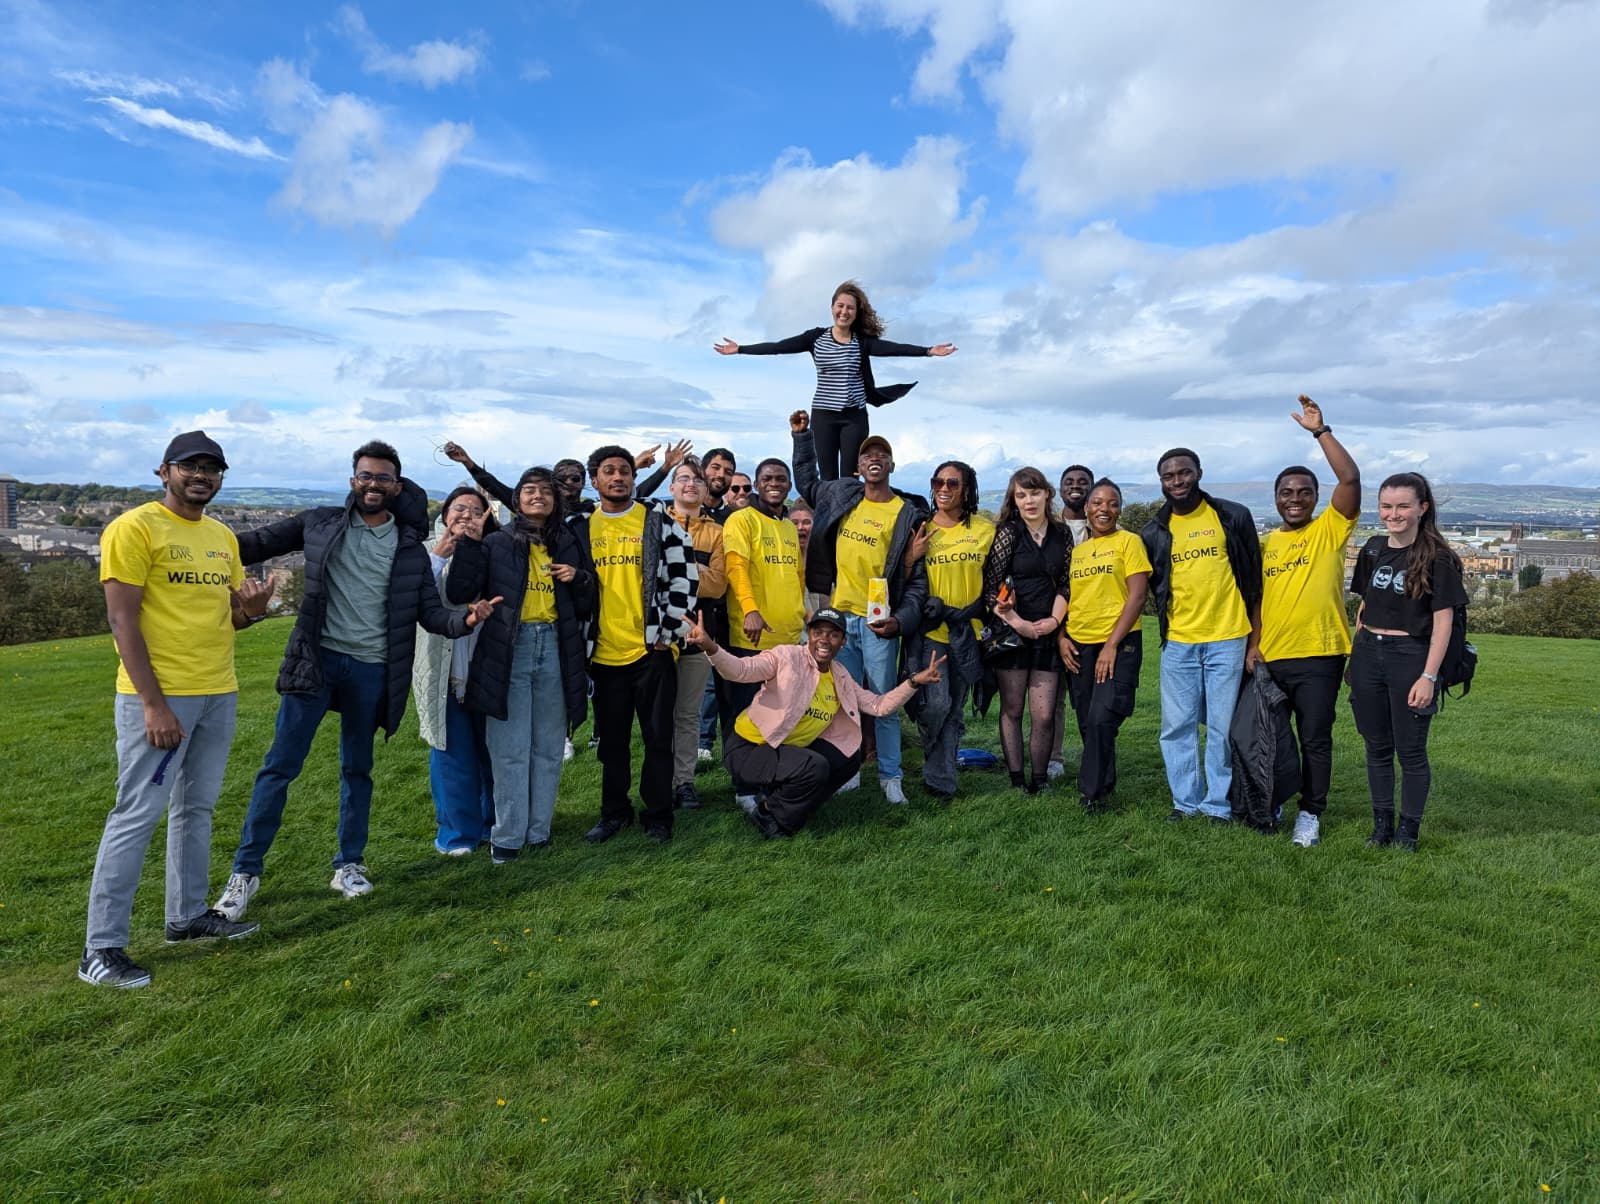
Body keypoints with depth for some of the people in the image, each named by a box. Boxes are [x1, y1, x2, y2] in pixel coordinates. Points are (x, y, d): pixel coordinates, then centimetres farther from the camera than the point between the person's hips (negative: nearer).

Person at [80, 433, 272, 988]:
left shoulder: (223, 536, 13)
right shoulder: (134, 528, -9)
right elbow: (122, 619, -14)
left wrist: (251, 608, -7)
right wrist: (153, 703, -20)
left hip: (218, 693, 7)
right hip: (158, 696, -7)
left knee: (196, 808, 15)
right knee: (137, 814, -4)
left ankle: (188, 916, 27)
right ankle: (101, 948, 5)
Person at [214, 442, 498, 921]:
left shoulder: (411, 549, 5)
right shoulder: (321, 523, 3)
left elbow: (430, 612, 4)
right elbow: (260, 542, 9)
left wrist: (464, 620, -17)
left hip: (371, 670, 1)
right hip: (317, 660, -1)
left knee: (357, 770, 12)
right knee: (280, 766, 0)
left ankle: (349, 865, 26)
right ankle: (245, 871, 12)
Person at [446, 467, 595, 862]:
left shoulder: (570, 544, 12)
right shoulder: (497, 543, 4)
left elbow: (586, 606, 14)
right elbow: (460, 592, -5)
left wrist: (579, 578, -5)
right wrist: (468, 543, -13)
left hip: (555, 650, 3)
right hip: (509, 651, -2)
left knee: (548, 748, 8)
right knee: (510, 749, 0)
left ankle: (539, 830, 20)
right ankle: (507, 836, 9)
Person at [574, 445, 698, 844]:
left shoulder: (658, 520, 0)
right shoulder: (581, 528, 9)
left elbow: (684, 575, -2)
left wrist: (669, 631, -7)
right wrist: (580, 639, 8)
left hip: (651, 650, -3)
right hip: (604, 654, 3)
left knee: (658, 737, 4)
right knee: (612, 739, 12)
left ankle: (658, 815, 17)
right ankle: (614, 812, 26)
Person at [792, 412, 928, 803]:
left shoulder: (908, 513, -3)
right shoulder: (840, 494, 8)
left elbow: (917, 578, -4)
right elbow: (807, 481, 30)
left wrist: (900, 620, -16)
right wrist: (801, 435, 23)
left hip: (879, 619, -3)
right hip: (839, 615, 3)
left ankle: (890, 776, 16)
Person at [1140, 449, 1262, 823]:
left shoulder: (1234, 517, 1)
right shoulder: (1154, 532, 6)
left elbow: (1254, 579, 4)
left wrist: (1256, 638, 1)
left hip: (1227, 639, -2)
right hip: (1177, 642, 2)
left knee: (1223, 726, 2)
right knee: (1177, 726, 5)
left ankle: (1219, 804, 14)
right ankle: (1186, 801, 18)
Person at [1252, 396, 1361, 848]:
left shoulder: (1330, 530, 0)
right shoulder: (1265, 544, 11)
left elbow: (1350, 478, -14)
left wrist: (1320, 430, -14)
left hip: (1319, 656, -4)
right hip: (1270, 658, 4)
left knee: (1315, 740, 4)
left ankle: (1310, 814, 16)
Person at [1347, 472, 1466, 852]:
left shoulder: (1437, 558, -8)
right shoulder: (1373, 549, 7)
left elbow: (1443, 620, -9)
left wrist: (1429, 676, -15)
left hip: (1410, 657, -5)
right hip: (1368, 654, 5)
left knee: (1410, 750, 4)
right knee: (1377, 747, 12)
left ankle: (1408, 830, 18)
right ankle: (1382, 823, 24)